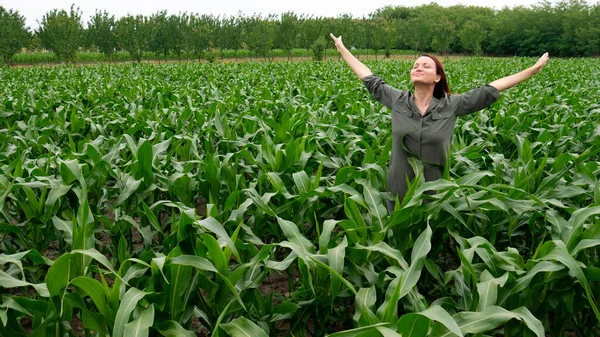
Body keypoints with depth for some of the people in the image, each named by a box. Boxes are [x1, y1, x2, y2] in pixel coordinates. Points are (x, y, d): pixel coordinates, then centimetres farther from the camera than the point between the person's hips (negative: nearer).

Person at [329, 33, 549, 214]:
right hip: (398, 194, 1)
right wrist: (343, 50, 15)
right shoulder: (397, 100, -1)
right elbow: (370, 79, 8)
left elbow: (490, 90, -1)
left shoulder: (451, 106, -5)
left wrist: (532, 70, 1)